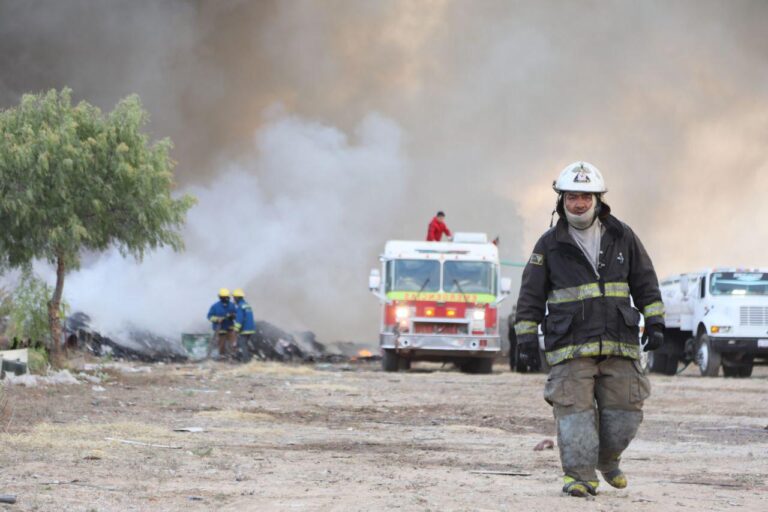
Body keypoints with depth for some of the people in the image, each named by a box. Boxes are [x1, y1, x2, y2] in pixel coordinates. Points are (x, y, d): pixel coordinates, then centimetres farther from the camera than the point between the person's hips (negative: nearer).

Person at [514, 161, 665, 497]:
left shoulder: (621, 237, 9)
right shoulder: (550, 245, 4)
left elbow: (645, 282, 14)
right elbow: (531, 294, 8)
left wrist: (655, 323, 8)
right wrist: (526, 336, 2)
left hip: (618, 344, 2)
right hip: (570, 346, -2)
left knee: (624, 411, 3)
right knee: (575, 410, -11)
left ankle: (607, 459, 28)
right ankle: (580, 476, -8)